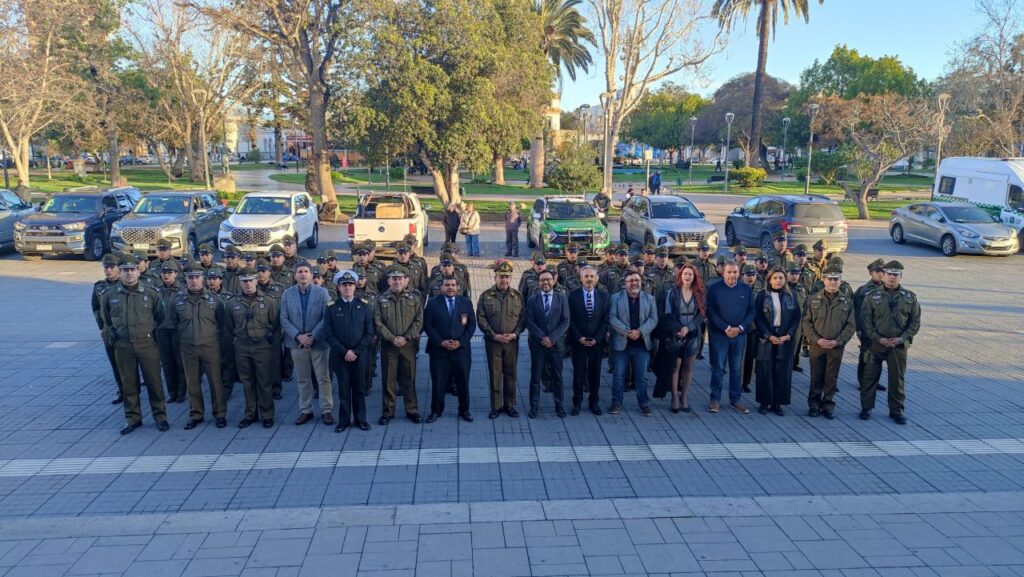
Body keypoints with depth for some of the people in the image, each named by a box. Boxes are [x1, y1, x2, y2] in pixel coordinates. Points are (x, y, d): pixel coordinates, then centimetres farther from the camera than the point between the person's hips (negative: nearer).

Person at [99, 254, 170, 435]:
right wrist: (111, 331, 12)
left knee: (153, 381, 2)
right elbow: (105, 318, 19)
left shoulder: (150, 293, -2)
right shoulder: (109, 295, 2)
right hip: (122, 346, 2)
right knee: (129, 383, 10)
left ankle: (160, 416, 14)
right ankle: (132, 418, 22)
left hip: (147, 344, -2)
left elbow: (160, 317, 9)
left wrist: (152, 331, 6)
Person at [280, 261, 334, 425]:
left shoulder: (322, 292, -2)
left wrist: (313, 336, -15)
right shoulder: (287, 294, 3)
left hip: (319, 342, -2)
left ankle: (327, 410, 12)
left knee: (323, 378, 2)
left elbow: (326, 318, -7)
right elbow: (284, 319, 0)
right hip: (297, 342, 2)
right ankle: (305, 410, 20)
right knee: (302, 379, 9)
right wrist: (298, 336, -12)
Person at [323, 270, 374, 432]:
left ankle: (360, 419, 19)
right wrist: (344, 352, -11)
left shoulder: (364, 306, 3)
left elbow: (370, 332, -1)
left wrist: (356, 351, -9)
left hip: (360, 355, 0)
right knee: (343, 389, 4)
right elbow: (328, 335, -3)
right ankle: (344, 420, 15)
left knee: (359, 388, 8)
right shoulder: (332, 307, 2)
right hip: (340, 356, 0)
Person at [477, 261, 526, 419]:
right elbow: (481, 319, -3)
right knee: (495, 375, 3)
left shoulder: (517, 296, 5)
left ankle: (510, 405, 19)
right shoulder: (486, 296, -1)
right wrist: (493, 335, -12)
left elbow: (523, 318, 4)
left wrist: (515, 334, -10)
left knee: (510, 374, 8)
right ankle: (496, 406, 14)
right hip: (493, 341, -1)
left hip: (512, 341, 1)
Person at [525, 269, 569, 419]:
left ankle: (559, 406, 17)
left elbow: (565, 321, -3)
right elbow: (530, 322, -2)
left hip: (556, 344, 0)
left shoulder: (561, 298, 3)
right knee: (535, 377, 4)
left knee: (557, 377, 7)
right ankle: (534, 406, 12)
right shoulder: (532, 299, 3)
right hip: (538, 344, 0)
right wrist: (542, 338, -13)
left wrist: (552, 338, -13)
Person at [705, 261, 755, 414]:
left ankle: (736, 399, 17)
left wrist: (740, 328, -9)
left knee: (736, 368, 9)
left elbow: (751, 312, 5)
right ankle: (715, 399, 9)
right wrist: (725, 328, -14)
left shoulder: (746, 290, 7)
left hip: (740, 334, 3)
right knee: (718, 367, 1)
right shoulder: (714, 289, -2)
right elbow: (711, 312, -7)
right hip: (718, 334, -2)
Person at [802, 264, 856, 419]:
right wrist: (817, 339, -12)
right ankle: (814, 405, 18)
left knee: (831, 378, 7)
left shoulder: (847, 302, 4)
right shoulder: (813, 300, 2)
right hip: (816, 345, 0)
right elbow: (805, 322, -1)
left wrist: (837, 341, -11)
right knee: (816, 377, 7)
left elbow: (851, 325, 1)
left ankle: (828, 406, 18)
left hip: (836, 347, 1)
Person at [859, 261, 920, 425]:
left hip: (899, 345, 1)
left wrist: (902, 339, -8)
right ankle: (866, 408, 17)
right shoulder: (872, 296, 1)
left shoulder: (910, 297, 5)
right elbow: (866, 320, -3)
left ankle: (896, 411, 20)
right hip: (876, 343, -1)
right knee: (870, 376, 5)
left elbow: (915, 322, 5)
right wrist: (878, 338, -13)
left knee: (897, 378, 8)